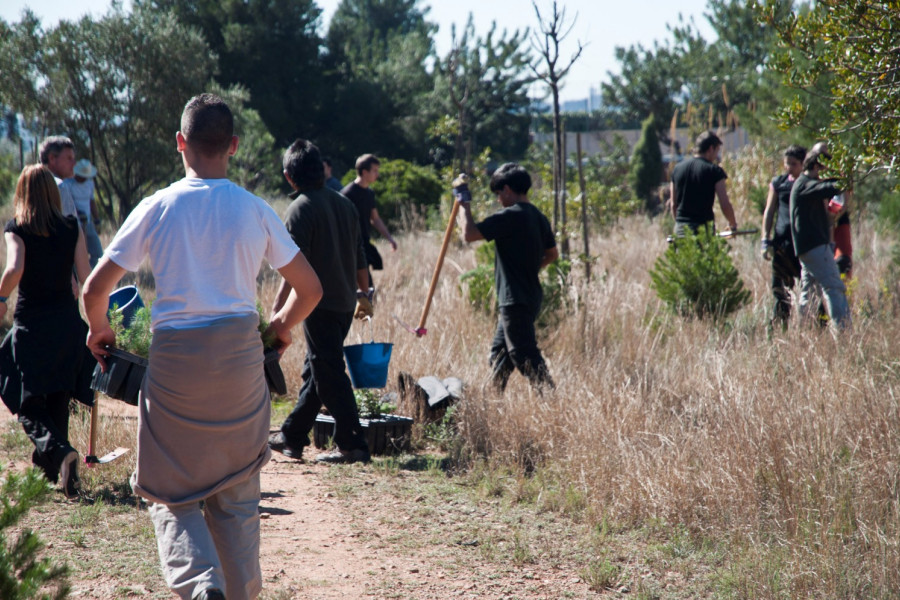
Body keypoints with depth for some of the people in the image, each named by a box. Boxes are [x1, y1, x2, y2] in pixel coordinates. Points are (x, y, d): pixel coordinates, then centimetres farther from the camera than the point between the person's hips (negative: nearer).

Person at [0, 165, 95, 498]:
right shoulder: (72, 228, 1)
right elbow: (87, 277, -4)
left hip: (31, 324, -3)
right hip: (67, 322, 3)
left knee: (28, 406, 3)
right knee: (57, 400, 19)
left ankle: (58, 451, -24)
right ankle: (48, 465, 26)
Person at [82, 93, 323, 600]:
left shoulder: (158, 208, -3)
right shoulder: (256, 211, 1)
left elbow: (97, 287, -3)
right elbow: (310, 289, 6)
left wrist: (100, 330, 17)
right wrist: (281, 327, 26)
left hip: (175, 358, -1)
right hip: (240, 354, 2)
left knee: (172, 493, 8)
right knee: (237, 493, 14)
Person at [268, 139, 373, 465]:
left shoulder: (301, 209, -12)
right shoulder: (344, 204, 11)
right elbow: (360, 258, 17)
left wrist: (278, 308, -18)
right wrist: (364, 294, 28)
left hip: (320, 303, -8)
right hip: (345, 302, 8)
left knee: (329, 375, -3)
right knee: (315, 371, 16)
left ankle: (353, 444, -4)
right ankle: (292, 436, 25)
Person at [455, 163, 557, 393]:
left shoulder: (509, 216, -17)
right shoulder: (538, 217, 10)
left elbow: (469, 233, -19)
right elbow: (552, 254, 21)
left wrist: (464, 203, -6)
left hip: (515, 300, -10)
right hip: (531, 294, 10)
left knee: (524, 355, -10)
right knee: (499, 351, 18)